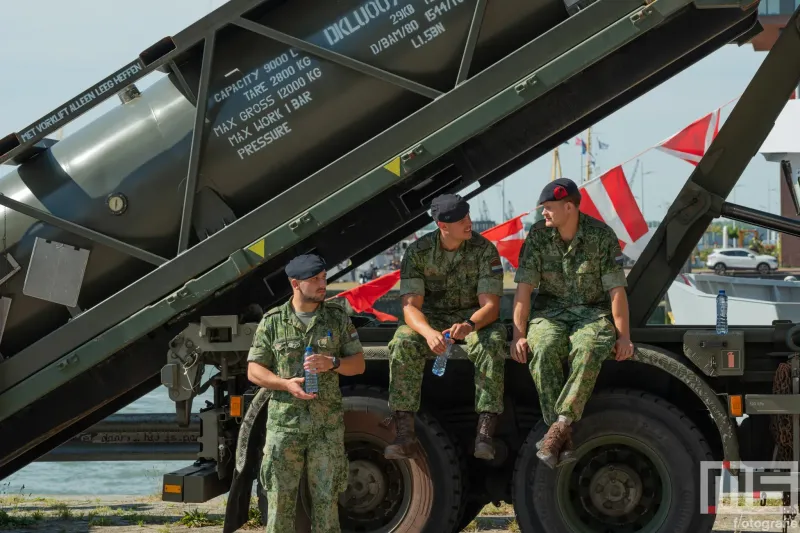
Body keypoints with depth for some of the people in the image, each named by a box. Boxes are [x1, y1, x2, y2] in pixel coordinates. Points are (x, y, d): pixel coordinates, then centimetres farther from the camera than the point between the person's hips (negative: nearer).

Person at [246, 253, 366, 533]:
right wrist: (286, 384, -16)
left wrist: (332, 363, -15)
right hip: (284, 424, -1)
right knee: (280, 499, 0)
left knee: (326, 499, 3)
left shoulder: (337, 318, 4)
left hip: (327, 425, 1)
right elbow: (254, 371, 2)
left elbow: (358, 364, 6)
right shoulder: (273, 321, 1)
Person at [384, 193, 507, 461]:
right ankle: (404, 435, -33)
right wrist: (428, 332, -39)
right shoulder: (418, 251, -10)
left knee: (492, 345, -35)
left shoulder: (484, 249, -12)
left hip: (474, 316, -1)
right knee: (402, 345, -31)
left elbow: (490, 306, -17)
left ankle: (484, 434, -38)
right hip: (430, 317, 1)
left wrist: (469, 325, -41)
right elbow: (411, 306, -16)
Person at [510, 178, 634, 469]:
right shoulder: (538, 235, -2)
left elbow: (616, 288, -7)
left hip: (593, 311, -1)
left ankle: (560, 425, -41)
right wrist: (518, 334, -12)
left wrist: (623, 336, -13)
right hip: (550, 312, 2)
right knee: (544, 349, -33)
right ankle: (564, 440, -36)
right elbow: (524, 287, -4)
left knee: (588, 351, -37)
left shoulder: (601, 235, -8)